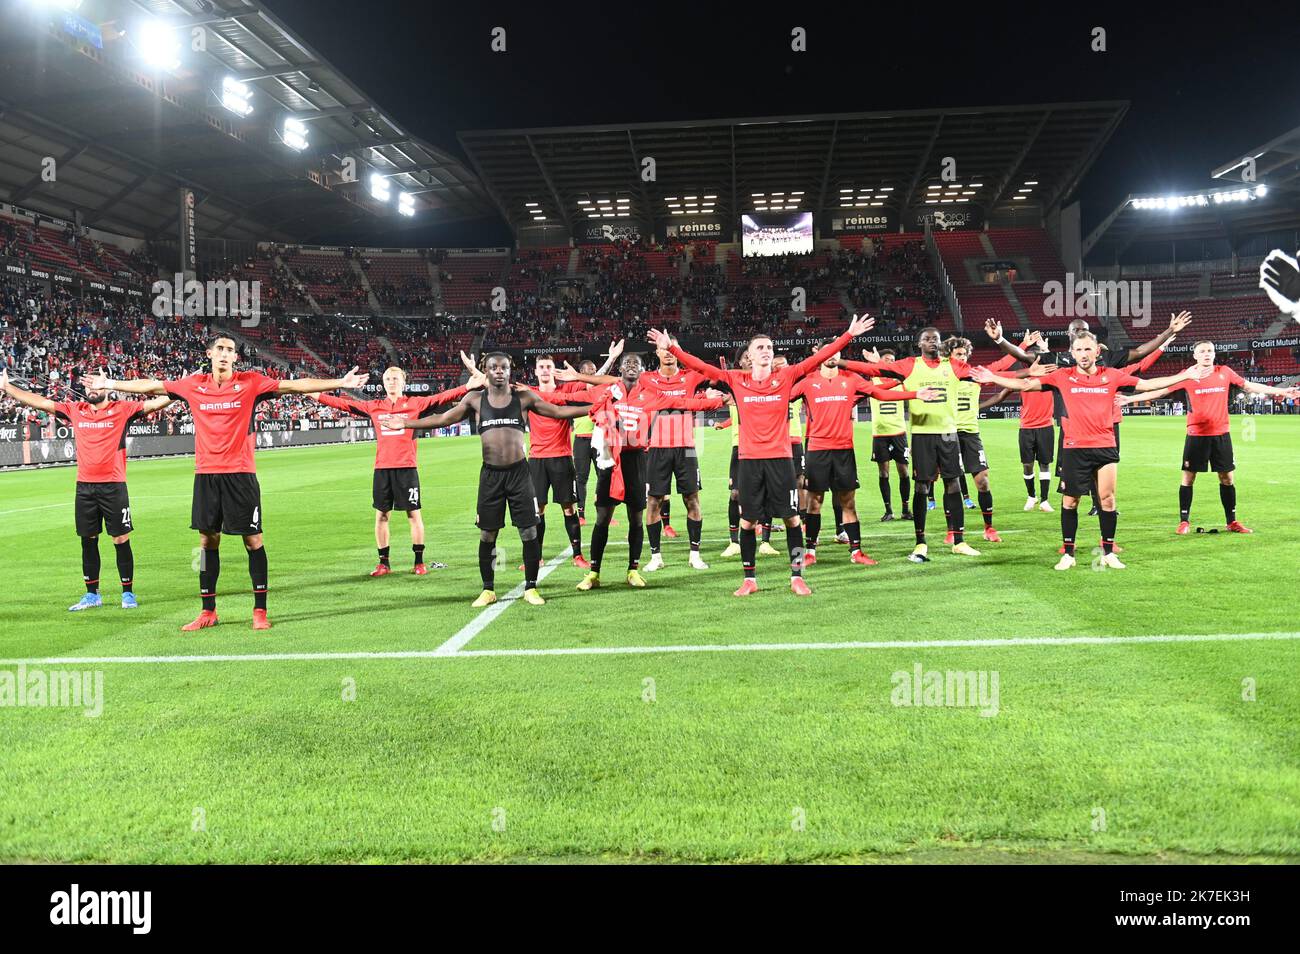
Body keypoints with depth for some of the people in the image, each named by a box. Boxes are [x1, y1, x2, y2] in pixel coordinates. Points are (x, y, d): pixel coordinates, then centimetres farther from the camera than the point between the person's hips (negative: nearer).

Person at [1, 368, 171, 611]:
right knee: (88, 540, 10)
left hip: (113, 486, -4)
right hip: (84, 487, 4)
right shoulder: (75, 410, 9)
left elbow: (156, 403, -7)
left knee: (121, 540, 0)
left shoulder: (122, 409, -1)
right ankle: (92, 594, 20)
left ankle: (128, 593, 11)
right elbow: (40, 402, 14)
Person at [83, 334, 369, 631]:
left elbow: (295, 385, -7)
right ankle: (208, 612, 20)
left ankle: (260, 610, 9)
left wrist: (340, 383, -13)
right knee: (207, 541, 9)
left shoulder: (250, 382, -3)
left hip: (240, 473, -3)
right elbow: (150, 386, 19)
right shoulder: (194, 384, 6)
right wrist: (109, 384, 26)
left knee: (253, 540, -1)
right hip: (205, 474, 3)